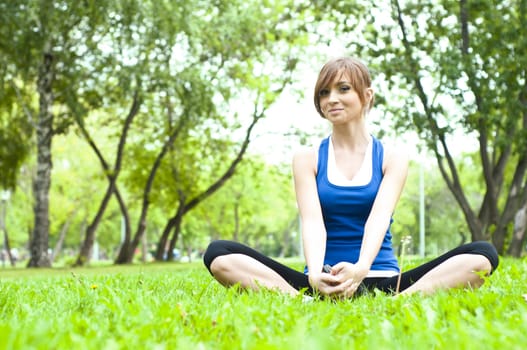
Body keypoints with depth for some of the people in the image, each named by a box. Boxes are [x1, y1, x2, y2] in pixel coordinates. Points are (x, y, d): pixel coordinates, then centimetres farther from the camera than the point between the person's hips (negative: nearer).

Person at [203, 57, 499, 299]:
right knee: (219, 255, -23)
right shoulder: (308, 160, 8)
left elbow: (379, 219, -12)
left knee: (482, 256, -24)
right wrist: (315, 275, -32)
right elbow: (313, 222, -9)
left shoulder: (393, 158, 7)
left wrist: (360, 269, -34)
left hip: (381, 281, 0)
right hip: (323, 281, 0)